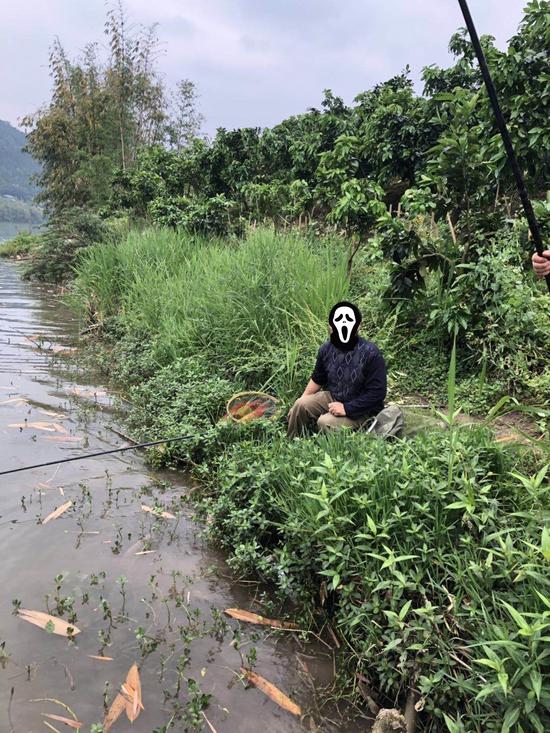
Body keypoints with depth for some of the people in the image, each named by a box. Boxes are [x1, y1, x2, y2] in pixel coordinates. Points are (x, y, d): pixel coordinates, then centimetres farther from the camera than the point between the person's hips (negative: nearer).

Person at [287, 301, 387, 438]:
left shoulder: (370, 353, -24)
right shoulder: (326, 349, -6)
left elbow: (377, 392, -23)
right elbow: (317, 380, 12)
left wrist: (347, 408, -25)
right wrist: (302, 400, 6)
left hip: (361, 408, -6)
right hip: (333, 397, 6)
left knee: (325, 422, -26)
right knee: (301, 405, -11)